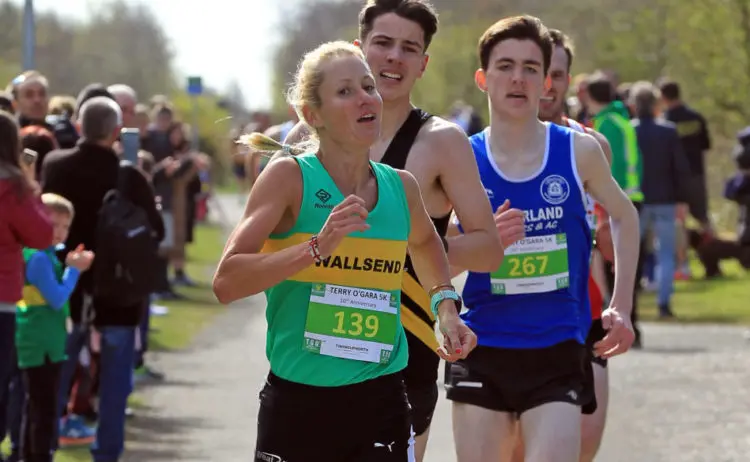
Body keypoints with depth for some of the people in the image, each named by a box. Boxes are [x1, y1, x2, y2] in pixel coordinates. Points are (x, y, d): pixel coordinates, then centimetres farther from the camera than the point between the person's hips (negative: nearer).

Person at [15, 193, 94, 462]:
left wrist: (72, 265, 5)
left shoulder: (48, 253, 12)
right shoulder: (38, 258, -19)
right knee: (45, 410, -7)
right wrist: (74, 269, -12)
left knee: (35, 408, 17)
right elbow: (57, 299, -21)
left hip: (36, 345, 10)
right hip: (42, 345, -10)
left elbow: (55, 295, 16)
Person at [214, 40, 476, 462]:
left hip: (381, 406, 3)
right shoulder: (289, 177, -8)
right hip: (297, 403, -3)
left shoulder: (401, 187, 6)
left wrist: (445, 307, 16)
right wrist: (316, 247, -26)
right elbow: (226, 282, -18)